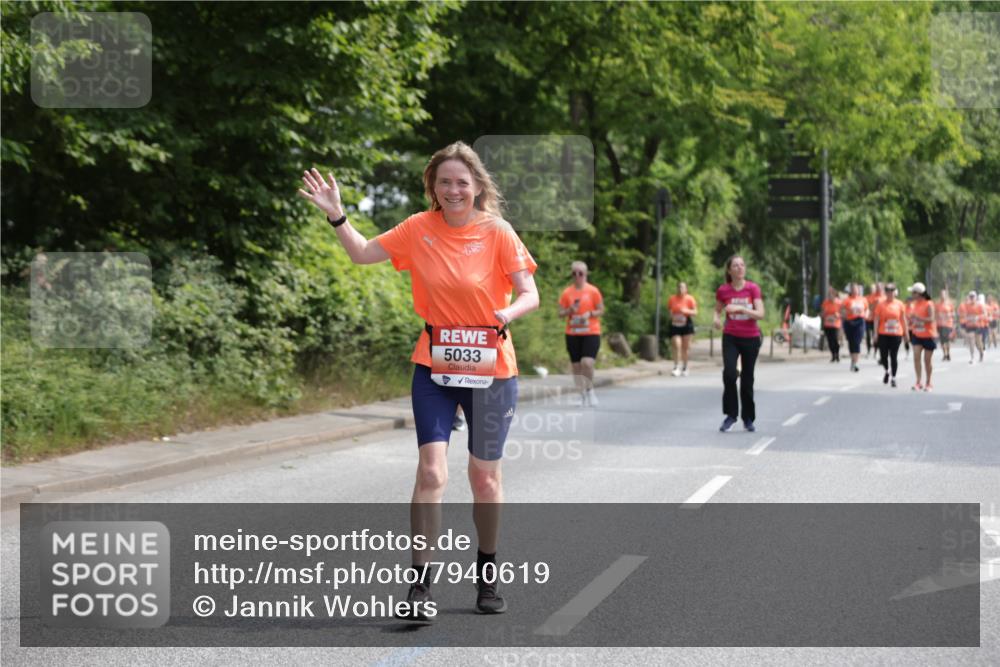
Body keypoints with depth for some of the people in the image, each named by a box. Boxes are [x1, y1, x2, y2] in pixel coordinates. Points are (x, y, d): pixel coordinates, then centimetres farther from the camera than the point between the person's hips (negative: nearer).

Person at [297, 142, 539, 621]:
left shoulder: (497, 233, -8)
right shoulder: (419, 229, -1)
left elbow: (530, 294, -9)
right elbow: (362, 253, 7)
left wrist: (509, 312, -30)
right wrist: (336, 215, -7)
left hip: (490, 369, -1)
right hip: (434, 366, 1)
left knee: (485, 477, 10)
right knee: (431, 471, -12)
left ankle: (487, 574, 30)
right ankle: (420, 585, -8)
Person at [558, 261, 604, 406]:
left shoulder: (593, 291, 0)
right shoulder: (567, 293, 5)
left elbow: (601, 310, 5)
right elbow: (561, 313, 7)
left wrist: (590, 314, -14)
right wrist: (570, 310, -13)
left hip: (591, 333, -3)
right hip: (572, 334, 3)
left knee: (587, 363, -19)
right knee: (576, 365, 4)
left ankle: (590, 390, 3)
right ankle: (582, 395, 16)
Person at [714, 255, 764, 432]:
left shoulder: (753, 288, -5)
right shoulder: (723, 290, -2)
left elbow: (760, 314, -13)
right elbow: (718, 310, 13)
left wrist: (740, 308, -26)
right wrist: (716, 318, -10)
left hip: (751, 338, 0)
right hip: (731, 337, 0)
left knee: (747, 379, 7)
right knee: (729, 373, -20)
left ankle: (748, 419, 21)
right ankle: (731, 414, -8)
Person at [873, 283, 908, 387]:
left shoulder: (899, 304, 4)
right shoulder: (881, 304, 1)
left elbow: (903, 319, 10)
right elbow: (876, 320, 1)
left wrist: (905, 333, 10)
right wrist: (875, 334, -5)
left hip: (896, 334, 0)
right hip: (883, 334, 0)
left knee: (894, 357, -1)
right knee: (883, 356, 3)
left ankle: (893, 377, 6)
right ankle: (887, 371, 31)